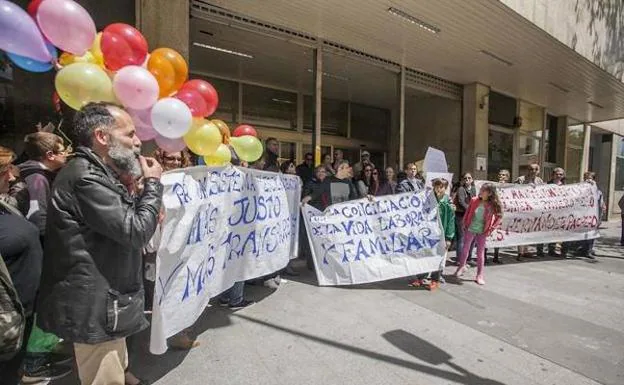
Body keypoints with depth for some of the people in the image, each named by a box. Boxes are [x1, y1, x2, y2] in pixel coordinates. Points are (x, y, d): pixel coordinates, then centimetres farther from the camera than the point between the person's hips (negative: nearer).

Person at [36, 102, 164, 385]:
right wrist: (153, 184, -13)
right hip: (96, 308, -10)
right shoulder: (85, 177, -23)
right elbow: (136, 232, -25)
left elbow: (123, 221, 15)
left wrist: (143, 188, -2)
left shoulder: (94, 174, 12)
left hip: (104, 302, 10)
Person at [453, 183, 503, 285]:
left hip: (482, 232, -1)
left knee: (480, 253, 6)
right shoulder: (474, 200, -8)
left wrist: (491, 229, -7)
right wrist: (464, 223, 1)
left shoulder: (493, 205, -12)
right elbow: (467, 212, 3)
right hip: (470, 229, 1)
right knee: (465, 249, 13)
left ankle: (479, 275, 17)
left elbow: (498, 217, -2)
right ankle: (461, 266, 36)